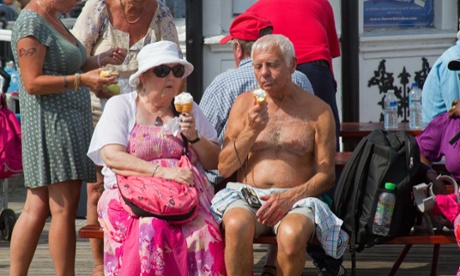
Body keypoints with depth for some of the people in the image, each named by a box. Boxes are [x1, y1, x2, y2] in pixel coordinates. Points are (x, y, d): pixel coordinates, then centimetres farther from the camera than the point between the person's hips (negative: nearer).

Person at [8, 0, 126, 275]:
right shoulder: (31, 23, -13)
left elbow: (64, 66, 23)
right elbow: (32, 83, -17)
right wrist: (81, 80, -23)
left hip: (70, 124, 10)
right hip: (53, 121, -10)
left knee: (36, 210, 8)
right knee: (64, 209, -8)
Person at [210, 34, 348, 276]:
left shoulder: (318, 110, 8)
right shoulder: (243, 104, 14)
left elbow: (326, 175, 4)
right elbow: (224, 168, 9)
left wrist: (290, 196, -13)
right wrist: (251, 132, -5)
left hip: (297, 200, -1)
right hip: (246, 196, 1)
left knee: (292, 233, -37)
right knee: (237, 225, -35)